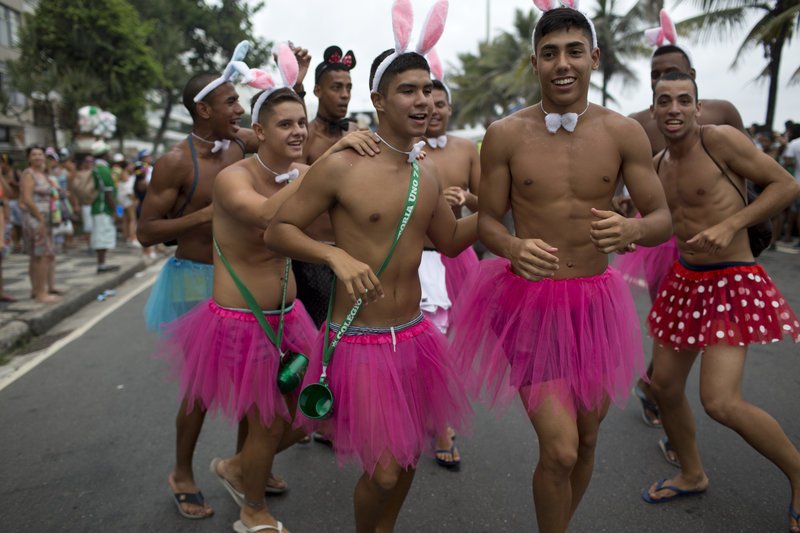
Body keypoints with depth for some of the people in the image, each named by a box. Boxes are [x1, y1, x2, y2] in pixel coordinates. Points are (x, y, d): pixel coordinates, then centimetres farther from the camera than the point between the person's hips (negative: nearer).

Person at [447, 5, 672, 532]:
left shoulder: (623, 132, -3)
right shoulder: (505, 135, -7)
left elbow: (662, 218, 0)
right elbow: (488, 220, -1)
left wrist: (632, 228, -23)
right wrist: (514, 247, -23)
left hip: (596, 299, 3)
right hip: (529, 297, -3)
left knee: (586, 438, 18)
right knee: (559, 450, -8)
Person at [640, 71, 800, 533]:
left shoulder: (722, 139, -11)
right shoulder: (659, 164, 8)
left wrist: (730, 226, -19)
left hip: (731, 282, -7)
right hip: (683, 282, 7)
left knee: (722, 402, -15)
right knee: (665, 386, 12)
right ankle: (692, 475, 36)